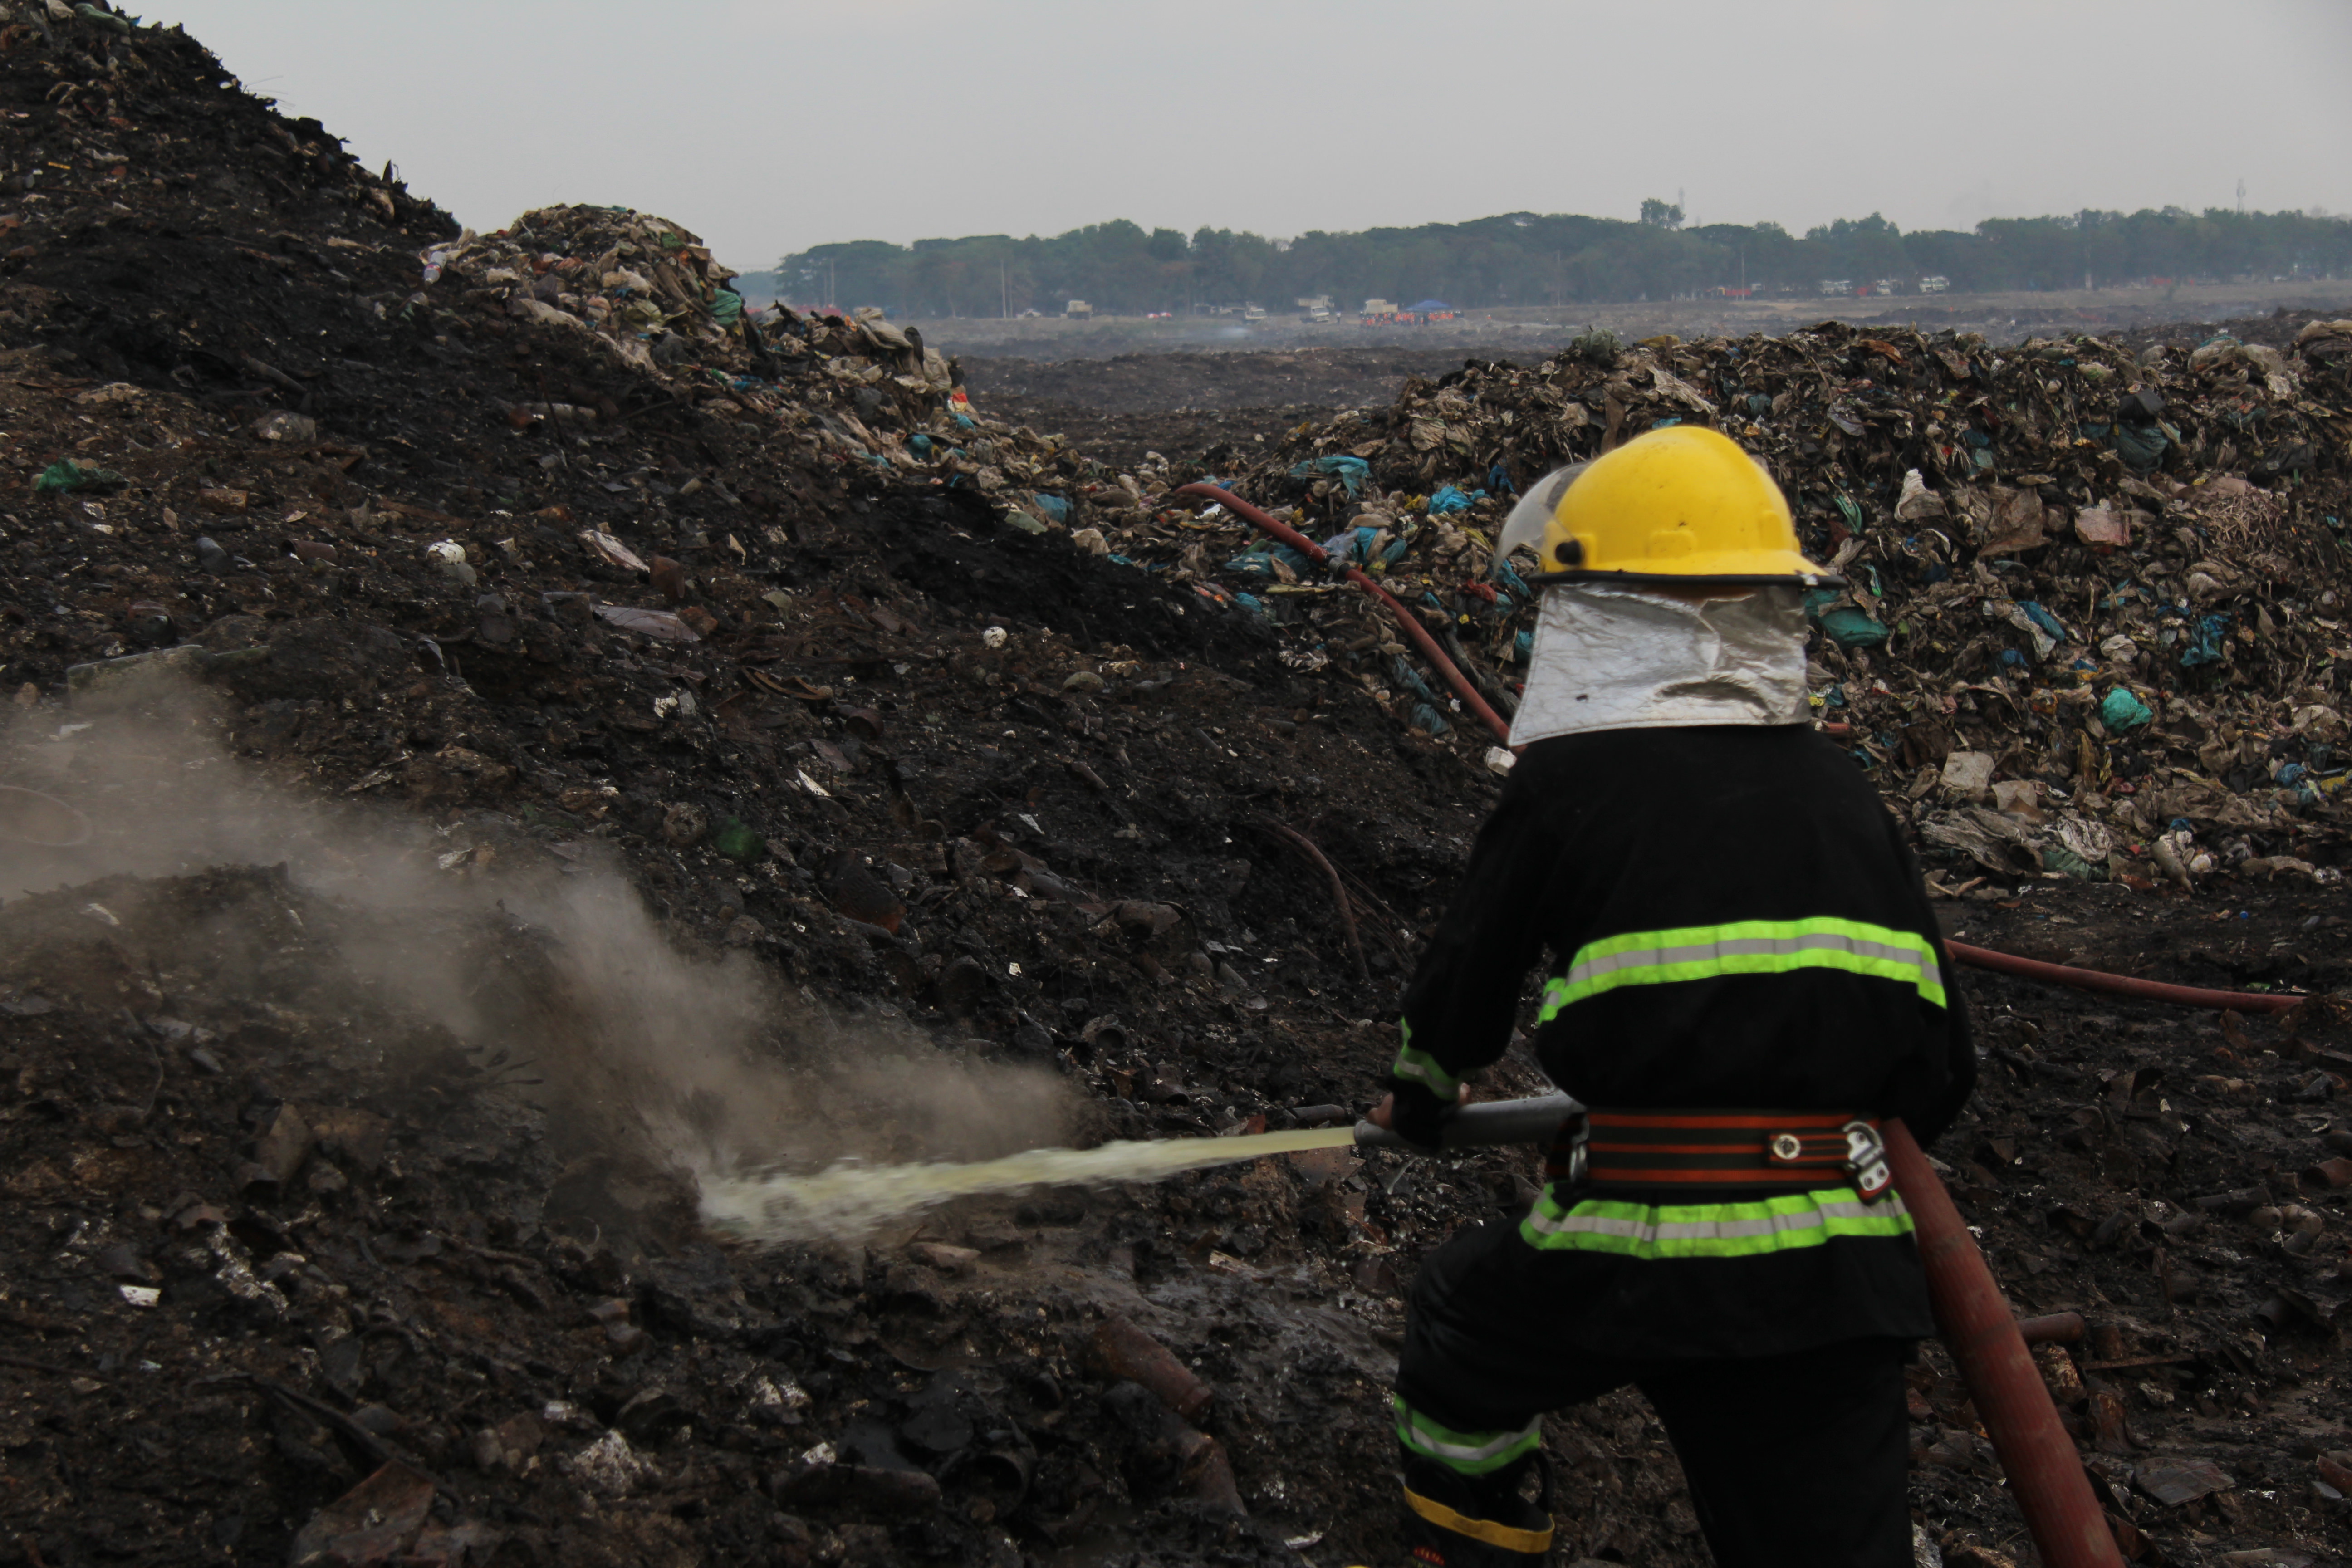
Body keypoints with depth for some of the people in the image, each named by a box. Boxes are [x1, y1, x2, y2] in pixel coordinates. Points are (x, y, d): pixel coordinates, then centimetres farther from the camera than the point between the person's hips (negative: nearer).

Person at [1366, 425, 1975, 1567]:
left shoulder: (1569, 781, -5)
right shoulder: (1838, 791, 8)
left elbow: (1467, 977, 8)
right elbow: (1939, 1063, 10)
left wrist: (1420, 1096, 30)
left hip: (1642, 1260, -3)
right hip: (1843, 1277, 4)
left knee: (1463, 1313, 27)